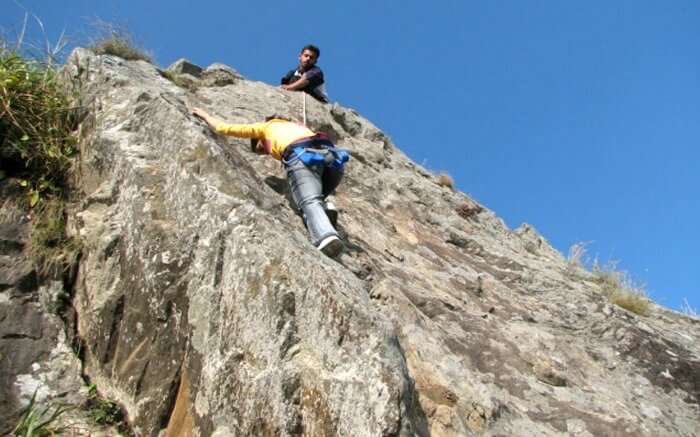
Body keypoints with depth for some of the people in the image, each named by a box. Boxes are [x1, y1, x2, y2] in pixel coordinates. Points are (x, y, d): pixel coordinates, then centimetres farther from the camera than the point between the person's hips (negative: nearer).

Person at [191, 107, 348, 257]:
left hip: (302, 156, -5)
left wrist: (206, 116, 53)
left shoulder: (266, 127, 31)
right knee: (315, 197, 24)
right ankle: (326, 208, -10)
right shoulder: (297, 126, 44)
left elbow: (224, 128, 35)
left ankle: (326, 237, -50)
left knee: (309, 203, -21)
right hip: (332, 154, 5)